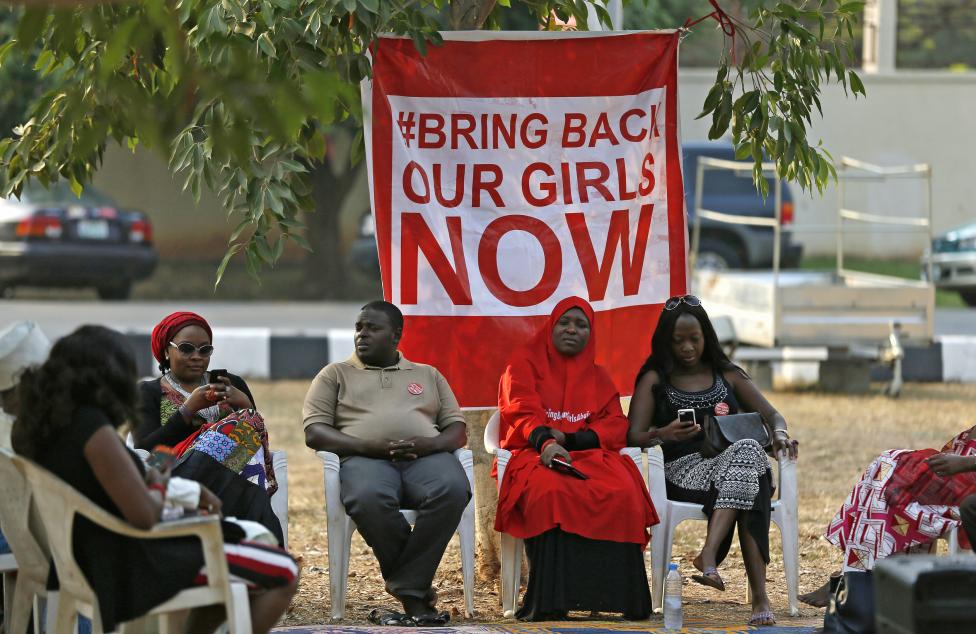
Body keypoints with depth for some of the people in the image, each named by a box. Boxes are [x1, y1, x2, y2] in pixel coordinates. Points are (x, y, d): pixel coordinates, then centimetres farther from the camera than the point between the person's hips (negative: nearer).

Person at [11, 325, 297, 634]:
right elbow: (144, 516, -26)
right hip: (129, 571, -10)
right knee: (284, 573, -4)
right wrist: (158, 487, -4)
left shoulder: (44, 423, 4)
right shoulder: (92, 427, -24)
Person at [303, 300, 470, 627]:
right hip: (365, 459, -2)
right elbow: (314, 432, 8)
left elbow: (457, 430, 19)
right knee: (369, 498, -41)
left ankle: (406, 588, -30)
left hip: (427, 456, 2)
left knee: (452, 490, -37)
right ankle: (416, 593, -24)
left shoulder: (428, 375, 27)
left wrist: (431, 444, -7)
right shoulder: (335, 374, 22)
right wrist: (368, 446, -9)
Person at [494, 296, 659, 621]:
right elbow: (520, 412, -1)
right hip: (537, 455, -3)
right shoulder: (526, 362, 16)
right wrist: (545, 441, -24)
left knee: (623, 491, -33)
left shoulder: (598, 376, 26)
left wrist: (569, 439, -9)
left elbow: (616, 427, 11)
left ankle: (618, 593, -36)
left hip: (588, 455, 3)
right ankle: (549, 601, -44)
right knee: (552, 490, -40)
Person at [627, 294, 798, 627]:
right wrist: (663, 434, -21)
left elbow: (771, 414, 18)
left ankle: (708, 556, -50)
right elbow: (634, 437, 2)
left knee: (748, 449, -37)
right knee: (747, 485, -36)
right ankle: (759, 596, -47)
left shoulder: (728, 375, 23)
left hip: (730, 460, 3)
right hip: (682, 470, -3)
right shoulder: (654, 380, 14)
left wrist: (779, 434, -8)